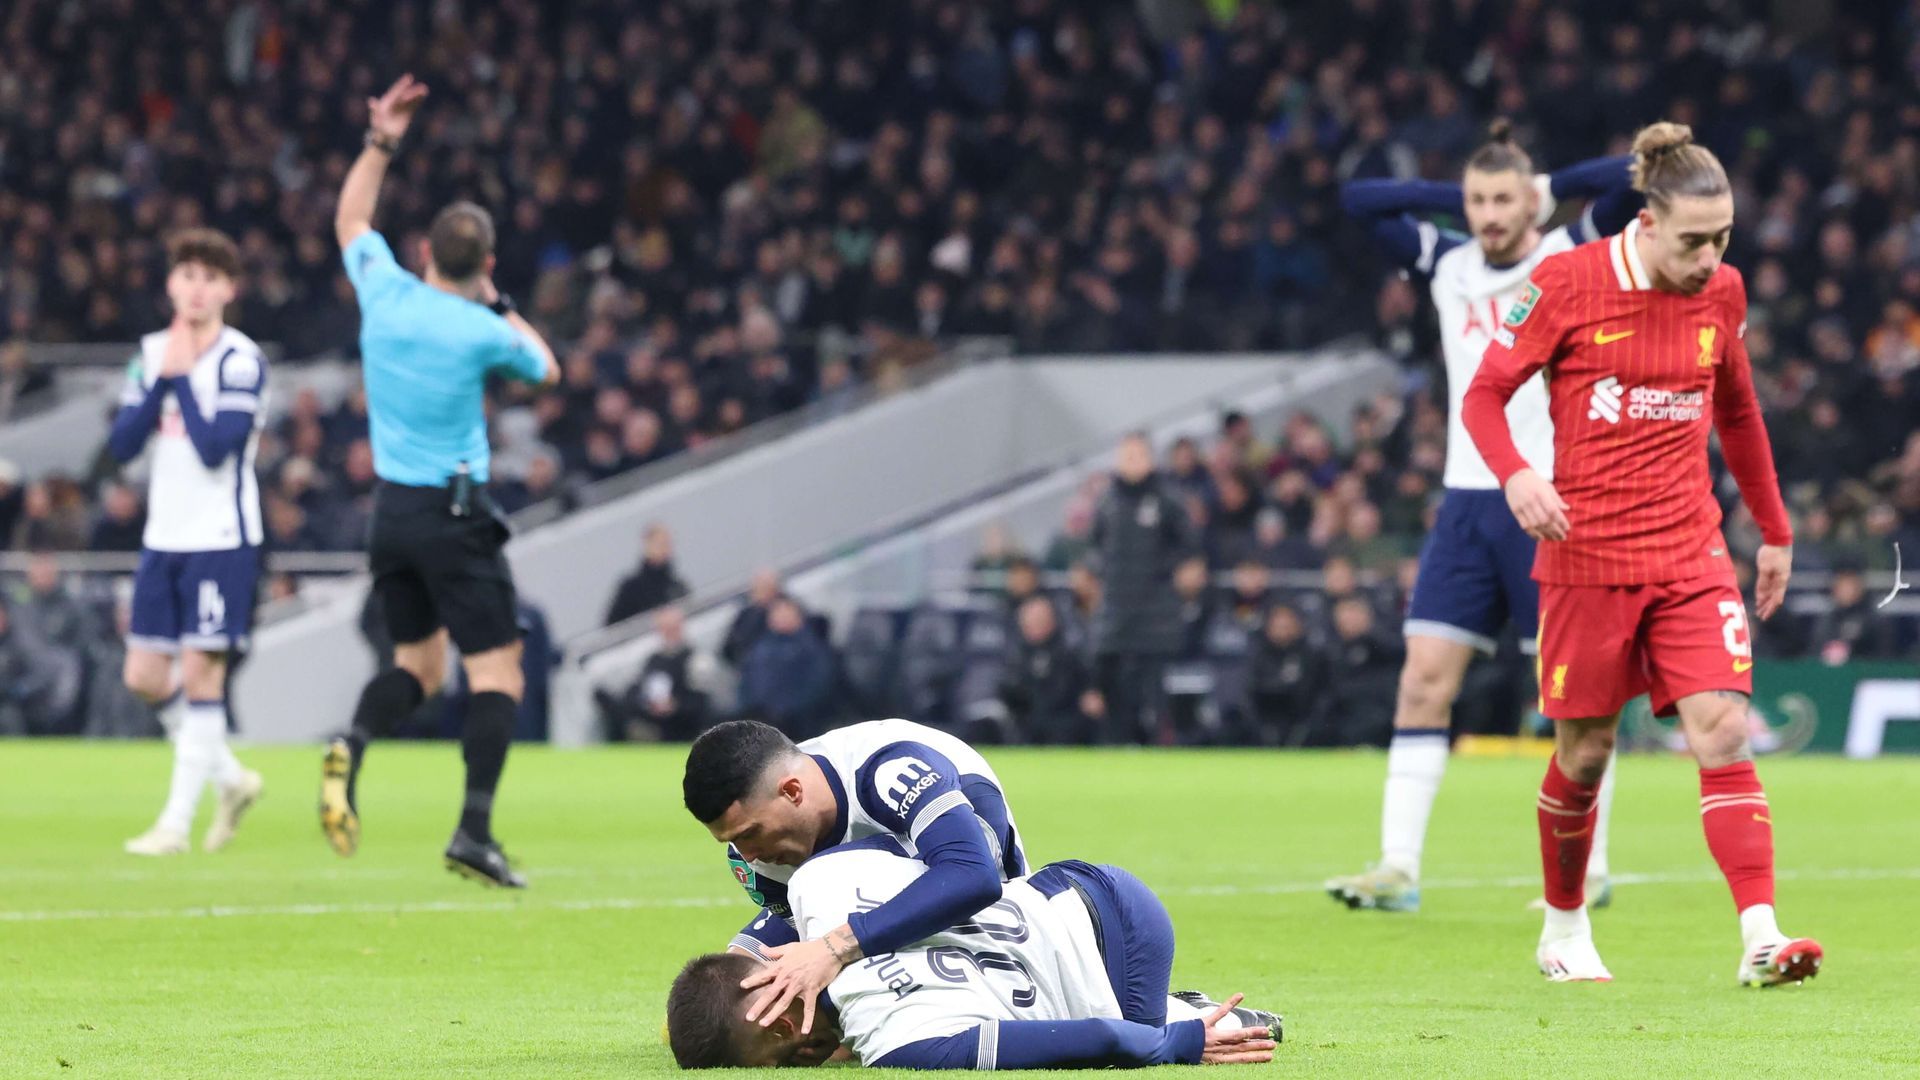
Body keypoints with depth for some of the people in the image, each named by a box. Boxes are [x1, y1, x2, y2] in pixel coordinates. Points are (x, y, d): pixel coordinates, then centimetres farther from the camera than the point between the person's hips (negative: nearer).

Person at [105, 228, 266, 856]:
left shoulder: (241, 360, -9)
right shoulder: (152, 354, 9)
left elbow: (216, 448, -19)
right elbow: (121, 446, 2)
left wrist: (182, 378, -14)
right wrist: (161, 381, -9)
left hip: (222, 540, -7)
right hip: (164, 539, 7)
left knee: (201, 674, -8)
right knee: (145, 679, 6)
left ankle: (176, 825, -3)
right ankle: (231, 779, 25)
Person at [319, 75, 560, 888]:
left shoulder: (385, 294, -2)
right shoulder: (481, 331, -13)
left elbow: (350, 220, 20)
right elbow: (546, 370, 9)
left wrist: (379, 144, 21)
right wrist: (499, 304, 17)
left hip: (391, 510, 6)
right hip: (457, 516, -6)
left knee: (416, 664, 17)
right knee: (497, 671, -2)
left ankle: (352, 747, -13)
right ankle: (474, 830, -14)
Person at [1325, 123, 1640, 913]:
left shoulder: (1575, 258, -1)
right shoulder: (1446, 264, 10)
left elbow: (1636, 180, -14)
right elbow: (1360, 200, 12)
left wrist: (1551, 189, -2)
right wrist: (1458, 197, 7)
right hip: (1468, 501, 4)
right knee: (1423, 681, -4)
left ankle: (1589, 868, 11)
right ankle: (1398, 868, -5)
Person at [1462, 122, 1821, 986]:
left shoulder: (1721, 293, 4)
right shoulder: (1567, 285, -9)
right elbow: (1483, 396, -3)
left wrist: (1774, 530, 21)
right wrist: (1516, 475, -22)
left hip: (1691, 557, 3)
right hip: (1586, 557, -3)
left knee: (1724, 732, -13)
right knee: (1583, 753, 6)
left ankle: (1761, 939, -21)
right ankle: (1564, 928, 28)